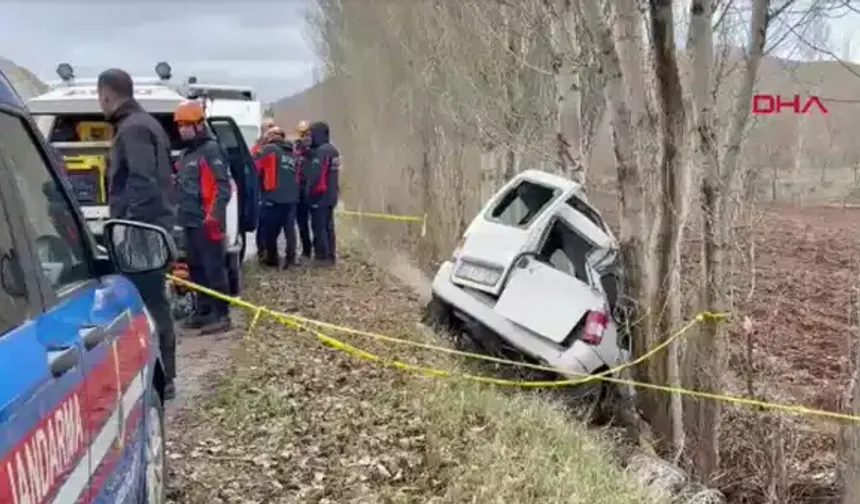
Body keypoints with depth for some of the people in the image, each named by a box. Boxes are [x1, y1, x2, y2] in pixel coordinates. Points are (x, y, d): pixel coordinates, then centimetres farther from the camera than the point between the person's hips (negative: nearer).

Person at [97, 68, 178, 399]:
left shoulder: (132, 129, -13)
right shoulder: (144, 123, 19)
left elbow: (142, 183, -23)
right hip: (152, 228, 11)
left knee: (149, 303, -7)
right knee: (152, 301, 14)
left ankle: (161, 378, -2)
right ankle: (160, 374, 22)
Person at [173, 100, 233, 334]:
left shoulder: (211, 150, -10)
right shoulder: (185, 152, 19)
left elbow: (223, 186, -17)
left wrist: (214, 215, -25)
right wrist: (181, 213, 23)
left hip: (206, 222, -10)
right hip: (190, 221, 10)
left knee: (214, 268, -9)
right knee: (196, 268, 14)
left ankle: (222, 315, -6)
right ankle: (203, 311, 23)